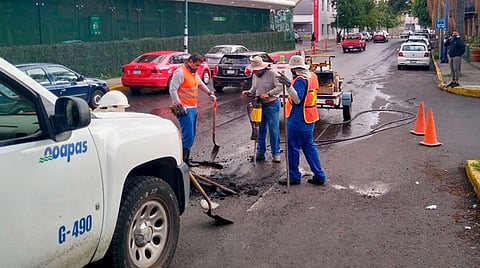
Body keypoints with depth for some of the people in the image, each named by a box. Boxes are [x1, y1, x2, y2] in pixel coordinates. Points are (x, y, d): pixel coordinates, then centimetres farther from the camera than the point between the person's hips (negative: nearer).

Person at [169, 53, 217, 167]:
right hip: (185, 109, -10)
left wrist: (210, 93, 30)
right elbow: (173, 89, -18)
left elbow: (200, 84, 35)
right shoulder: (180, 72, -13)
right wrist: (179, 105, -21)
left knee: (191, 135, 12)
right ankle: (182, 161, -9)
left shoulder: (194, 73, 17)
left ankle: (186, 160, 20)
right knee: (188, 135, -13)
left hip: (193, 108, 10)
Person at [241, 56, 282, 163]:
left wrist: (268, 94, -25)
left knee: (274, 130, -1)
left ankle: (275, 153, 9)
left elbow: (279, 87, -18)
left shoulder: (271, 74, -13)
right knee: (260, 130, 12)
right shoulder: (254, 76, 7)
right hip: (259, 106, 7)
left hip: (272, 105, -6)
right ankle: (260, 152, 22)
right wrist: (248, 93, -2)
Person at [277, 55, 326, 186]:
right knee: (309, 146, 16)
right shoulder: (312, 76, 8)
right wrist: (290, 84, 28)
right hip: (309, 118, 9)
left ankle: (294, 177, 12)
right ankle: (319, 176, 16)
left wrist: (289, 86, -39)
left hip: (298, 120, -9)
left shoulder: (300, 80, -20)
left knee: (293, 147, 3)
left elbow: (297, 99, -28)